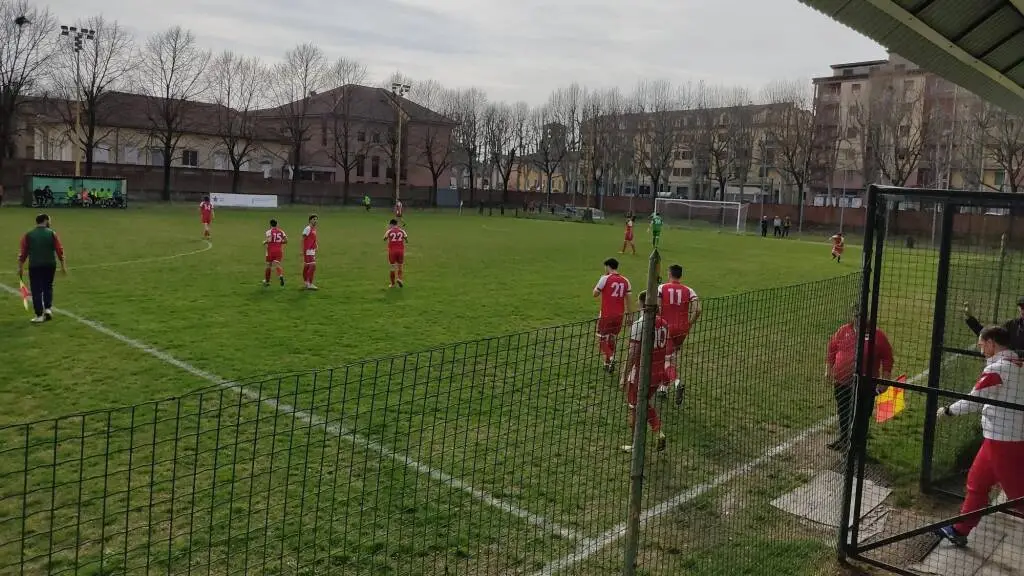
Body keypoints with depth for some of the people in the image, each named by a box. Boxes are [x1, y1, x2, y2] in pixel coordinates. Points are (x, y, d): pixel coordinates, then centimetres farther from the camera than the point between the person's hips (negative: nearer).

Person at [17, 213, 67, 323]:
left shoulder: (28, 235, 3)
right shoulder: (52, 233, 0)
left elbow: (23, 252, 2)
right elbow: (60, 250, -2)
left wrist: (20, 268, 8)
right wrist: (63, 265, 4)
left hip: (34, 266, 0)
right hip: (50, 265, 0)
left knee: (36, 290, 4)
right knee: (48, 287, 19)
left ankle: (39, 315, 3)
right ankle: (48, 308, 6)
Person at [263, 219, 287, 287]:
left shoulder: (269, 232, -5)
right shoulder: (281, 231, 7)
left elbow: (269, 240, -21)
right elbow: (286, 241, 1)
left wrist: (264, 242, -1)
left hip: (271, 250, -2)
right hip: (279, 250, 2)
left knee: (268, 266, 14)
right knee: (277, 265, -1)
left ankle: (267, 281, 28)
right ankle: (281, 275, -34)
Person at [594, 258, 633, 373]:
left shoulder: (605, 278, -10)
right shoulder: (625, 280, 5)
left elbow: (595, 294, -4)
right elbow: (628, 299, 8)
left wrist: (599, 283, 11)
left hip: (606, 315, -5)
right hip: (619, 315, 5)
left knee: (602, 339, 5)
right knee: (612, 340, 17)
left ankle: (609, 358, -17)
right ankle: (608, 364, 22)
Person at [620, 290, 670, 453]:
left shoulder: (638, 325, -19)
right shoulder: (663, 322, 2)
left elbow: (633, 353, -19)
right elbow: (666, 348, 11)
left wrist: (624, 375, -12)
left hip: (641, 374, -7)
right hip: (658, 373, 7)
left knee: (635, 409, 10)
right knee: (647, 403, 26)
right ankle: (659, 433, 14)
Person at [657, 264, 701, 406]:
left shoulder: (662, 288, -5)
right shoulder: (689, 291, 1)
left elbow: (656, 306, -18)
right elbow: (697, 310, -10)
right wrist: (690, 324, 4)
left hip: (666, 327, -3)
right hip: (682, 329, 3)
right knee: (674, 356, 19)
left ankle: (677, 382, -26)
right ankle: (664, 387, 29)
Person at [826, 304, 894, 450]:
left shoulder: (877, 334, -5)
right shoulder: (843, 331, 3)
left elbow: (887, 358, 0)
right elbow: (831, 349, 12)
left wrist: (885, 379, -3)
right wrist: (828, 369, 8)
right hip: (842, 382, 4)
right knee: (843, 412, 17)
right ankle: (844, 440, 35)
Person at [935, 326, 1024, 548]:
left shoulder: (997, 368, -17)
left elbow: (972, 403, -12)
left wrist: (947, 410, 2)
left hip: (1003, 442, -9)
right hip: (1005, 438, 9)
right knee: (976, 481, 18)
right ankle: (960, 530, 29)